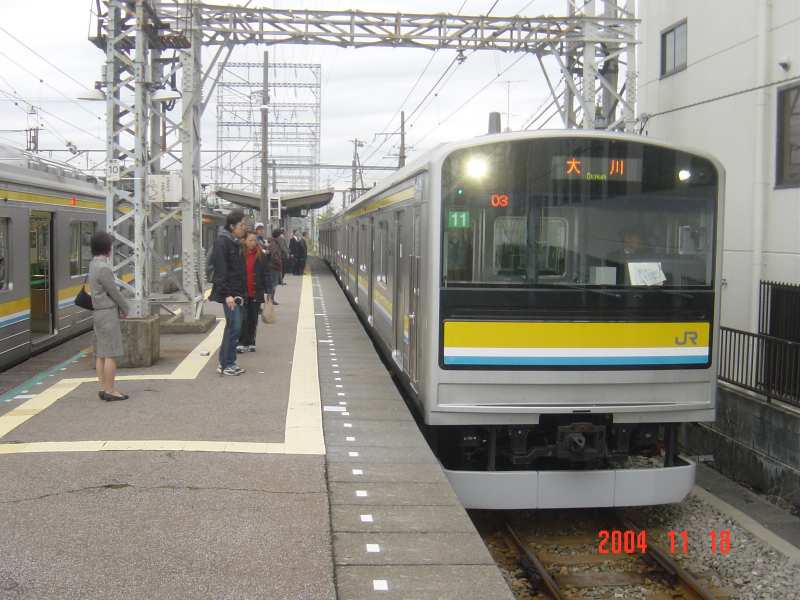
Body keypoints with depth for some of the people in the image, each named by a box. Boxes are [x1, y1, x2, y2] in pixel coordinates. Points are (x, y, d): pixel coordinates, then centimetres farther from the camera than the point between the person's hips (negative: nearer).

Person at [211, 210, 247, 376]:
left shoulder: (235, 242, 16)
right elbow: (220, 270, -18)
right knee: (234, 326, -9)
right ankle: (226, 364, -1)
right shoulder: (222, 242, -12)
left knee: (233, 326, 11)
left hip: (236, 292, 9)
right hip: (228, 292, -9)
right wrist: (227, 294, -22)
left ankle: (226, 362, 18)